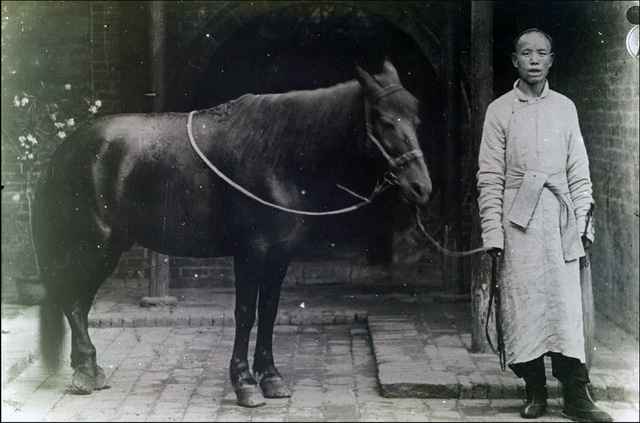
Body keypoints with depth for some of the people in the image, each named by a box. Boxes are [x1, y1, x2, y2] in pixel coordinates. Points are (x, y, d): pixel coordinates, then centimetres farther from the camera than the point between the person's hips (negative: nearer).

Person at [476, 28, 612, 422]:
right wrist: (492, 230, -6)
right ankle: (535, 391, 8)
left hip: (560, 218, 1)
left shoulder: (565, 107, 10)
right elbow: (490, 176, 0)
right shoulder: (500, 110, 4)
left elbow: (579, 172, 11)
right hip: (518, 219, -1)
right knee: (523, 305, 0)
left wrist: (583, 221, 4)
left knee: (567, 305, -2)